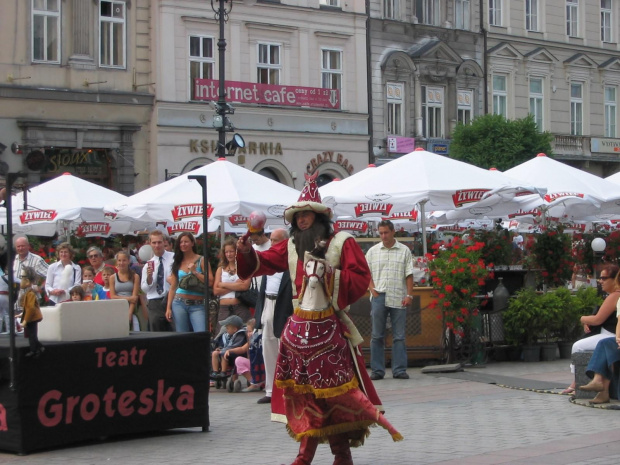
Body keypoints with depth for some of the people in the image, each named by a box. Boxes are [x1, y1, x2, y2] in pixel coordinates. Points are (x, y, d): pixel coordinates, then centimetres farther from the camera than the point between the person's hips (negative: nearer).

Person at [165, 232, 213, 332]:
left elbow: (210, 281, -5)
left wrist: (195, 272, -10)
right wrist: (168, 308, 7)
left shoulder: (201, 260, 4)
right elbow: (173, 287, 12)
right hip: (179, 304, 3)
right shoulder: (177, 262, 14)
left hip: (198, 305, -3)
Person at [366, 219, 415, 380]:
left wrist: (409, 295, -4)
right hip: (379, 298, 1)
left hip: (398, 299, -1)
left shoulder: (404, 251, 7)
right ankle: (377, 370, 7)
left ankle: (399, 370, 5)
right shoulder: (373, 251, 11)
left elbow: (409, 275, 4)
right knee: (377, 335, 2)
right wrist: (373, 289, -4)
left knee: (399, 336, 1)